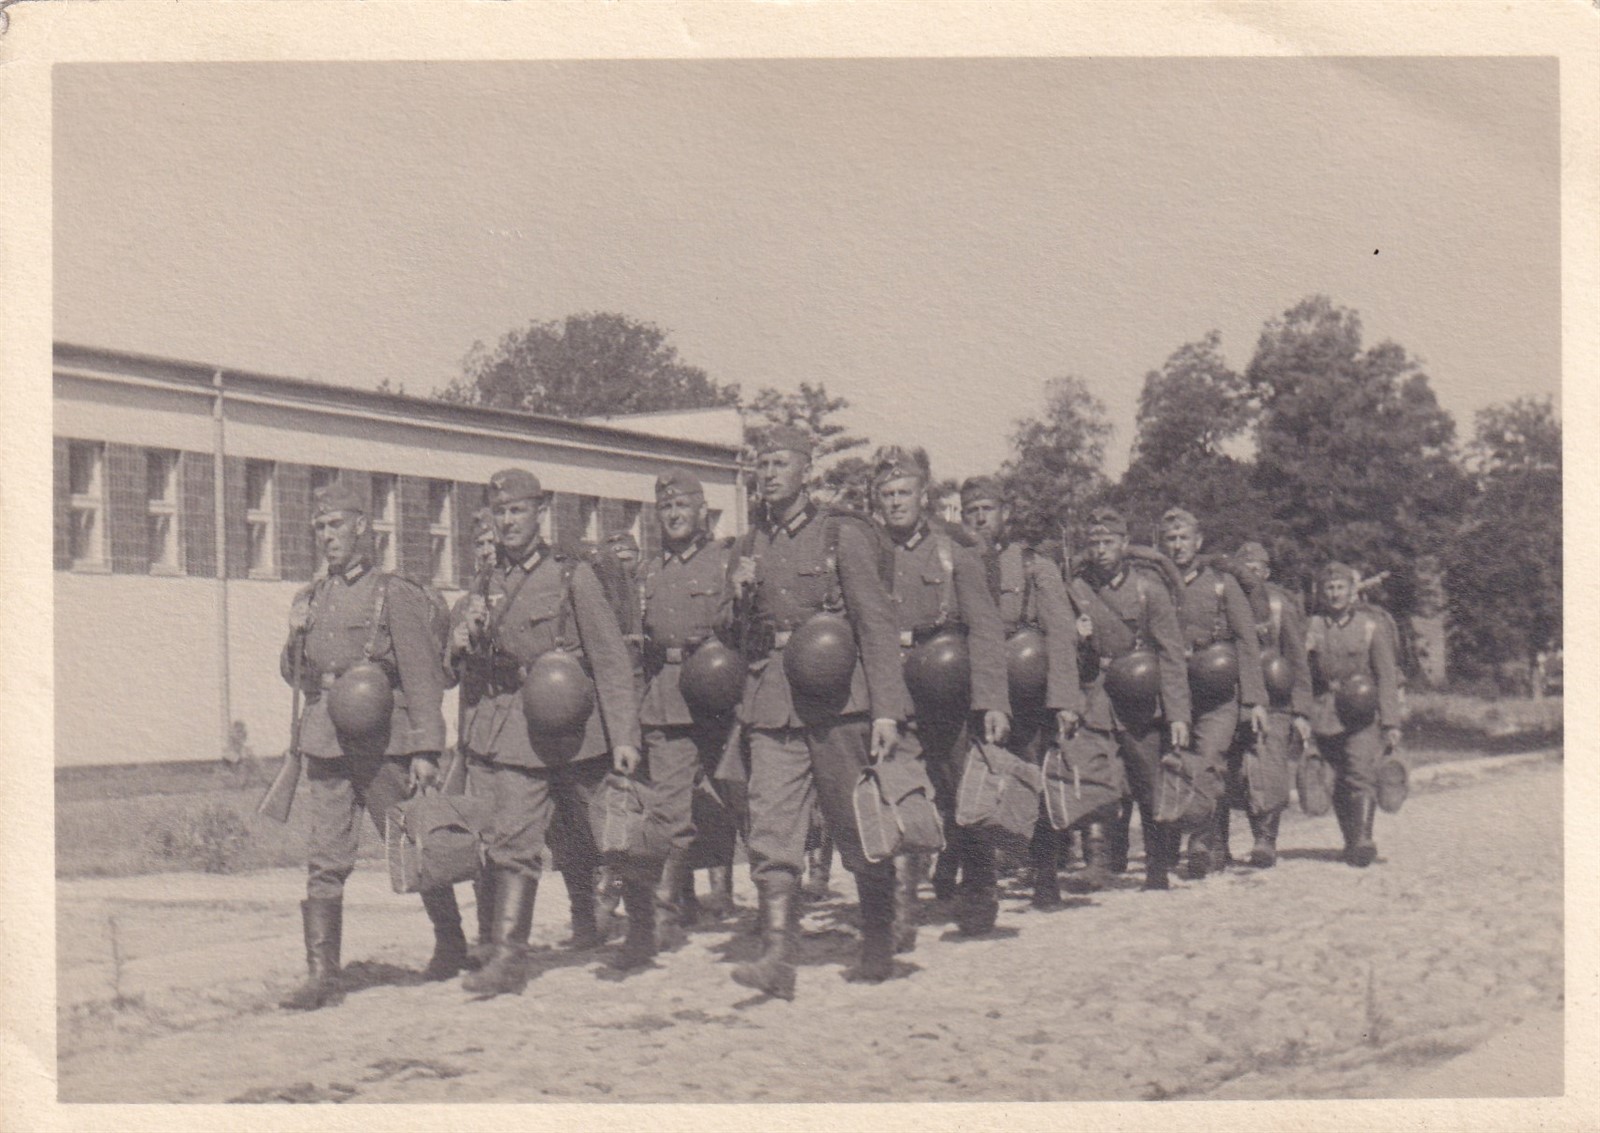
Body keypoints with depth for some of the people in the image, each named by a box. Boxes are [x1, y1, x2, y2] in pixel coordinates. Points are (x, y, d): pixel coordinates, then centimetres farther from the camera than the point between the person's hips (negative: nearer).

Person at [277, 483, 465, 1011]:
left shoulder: (396, 594, -3)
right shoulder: (309, 600, 15)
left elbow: (423, 675, -6)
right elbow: (295, 673, 23)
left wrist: (425, 750, -13)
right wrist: (296, 639, 0)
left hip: (383, 740, -4)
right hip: (325, 743, 5)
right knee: (324, 861, -2)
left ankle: (452, 943, 28)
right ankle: (322, 975, -2)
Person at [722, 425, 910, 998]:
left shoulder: (843, 537, 0)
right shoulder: (750, 547, 15)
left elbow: (876, 625, -4)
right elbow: (730, 632, 22)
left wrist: (887, 710, -12)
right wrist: (738, 596, -1)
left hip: (836, 698, -4)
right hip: (770, 706, 4)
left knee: (859, 832, 6)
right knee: (771, 833, -8)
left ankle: (878, 946, 22)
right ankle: (778, 957, -12)